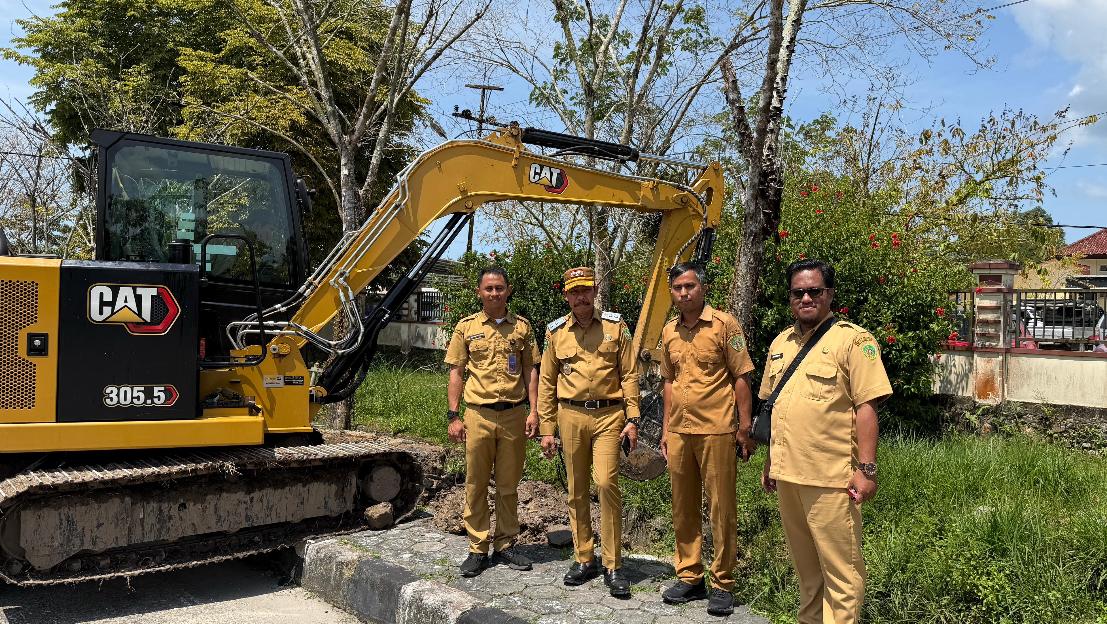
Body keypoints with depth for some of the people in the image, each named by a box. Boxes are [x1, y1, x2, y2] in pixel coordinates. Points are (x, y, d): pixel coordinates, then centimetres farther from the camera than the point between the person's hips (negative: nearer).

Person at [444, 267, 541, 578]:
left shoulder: (521, 327, 7)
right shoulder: (466, 327, 4)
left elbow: (530, 371, 8)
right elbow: (456, 373, 4)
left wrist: (533, 411, 0)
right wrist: (453, 416, -2)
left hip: (514, 415, 1)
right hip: (478, 415, -1)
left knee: (508, 485, 9)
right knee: (476, 485, 4)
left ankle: (505, 545, 21)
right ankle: (478, 549, 14)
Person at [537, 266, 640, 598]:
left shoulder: (615, 326, 3)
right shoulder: (556, 332, 7)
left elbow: (629, 375, 3)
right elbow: (546, 382, 10)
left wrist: (632, 419, -5)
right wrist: (547, 429, 7)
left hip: (608, 414, -2)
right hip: (571, 415, 3)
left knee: (607, 483, -12)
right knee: (576, 490, 8)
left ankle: (613, 566, -1)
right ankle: (584, 559, 22)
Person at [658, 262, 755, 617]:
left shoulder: (724, 324, -6)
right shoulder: (669, 332, 11)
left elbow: (741, 377, -6)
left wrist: (744, 428, -10)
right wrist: (666, 429, 15)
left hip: (716, 431, -6)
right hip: (679, 432, 6)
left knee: (722, 509, 2)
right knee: (683, 508, 12)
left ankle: (722, 584, 13)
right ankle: (689, 577, 25)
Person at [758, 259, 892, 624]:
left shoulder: (852, 340, -6)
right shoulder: (780, 343, 14)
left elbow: (866, 407, -11)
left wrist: (866, 469, -16)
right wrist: (770, 463, 19)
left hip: (831, 477, -7)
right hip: (787, 474, 7)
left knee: (840, 568, 1)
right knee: (805, 565, 18)